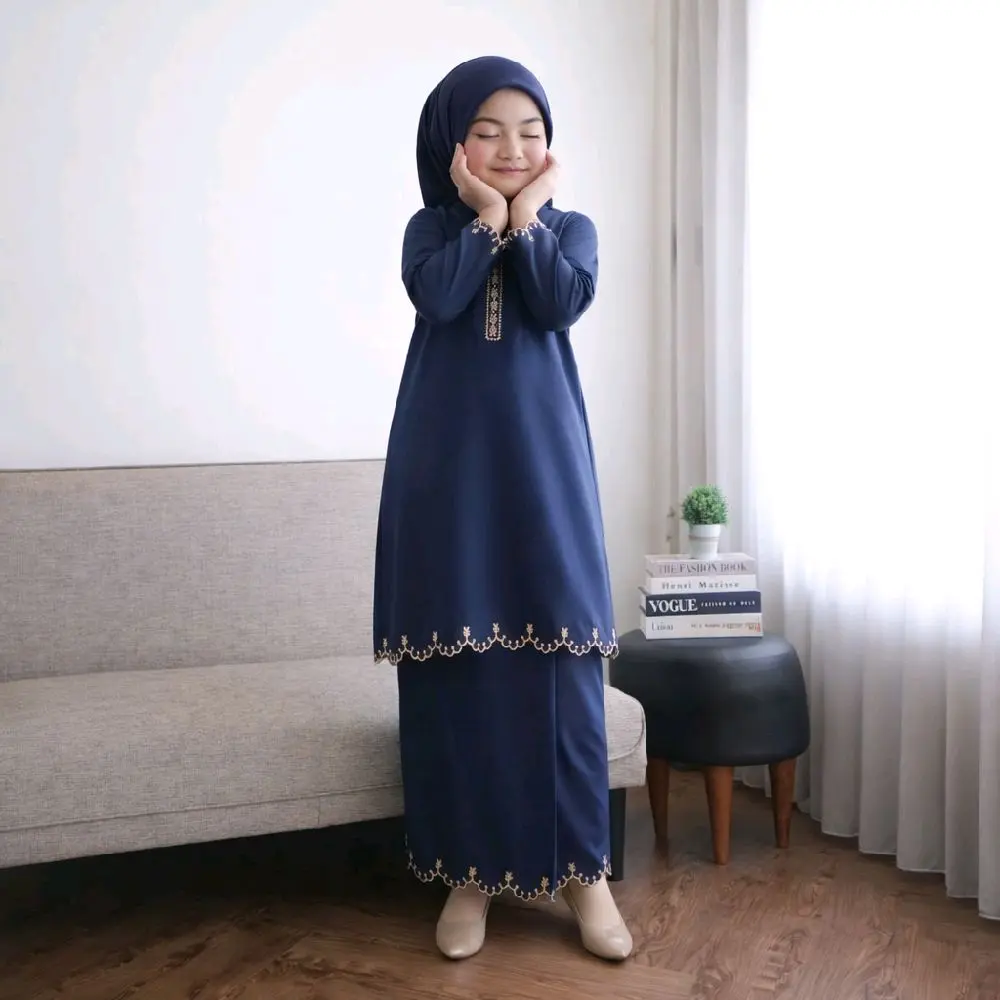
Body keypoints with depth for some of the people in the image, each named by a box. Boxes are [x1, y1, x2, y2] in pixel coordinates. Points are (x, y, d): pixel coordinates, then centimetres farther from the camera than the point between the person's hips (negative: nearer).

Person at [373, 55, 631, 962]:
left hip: (541, 463, 0)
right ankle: (470, 871, 14)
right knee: (455, 664, 1)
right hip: (448, 467, 0)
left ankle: (583, 869, 11)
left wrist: (525, 216, -2)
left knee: (560, 659, -1)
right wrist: (488, 215, -3)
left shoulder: (572, 228, 12)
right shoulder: (431, 228, 11)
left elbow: (561, 304, -9)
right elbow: (437, 297, -12)